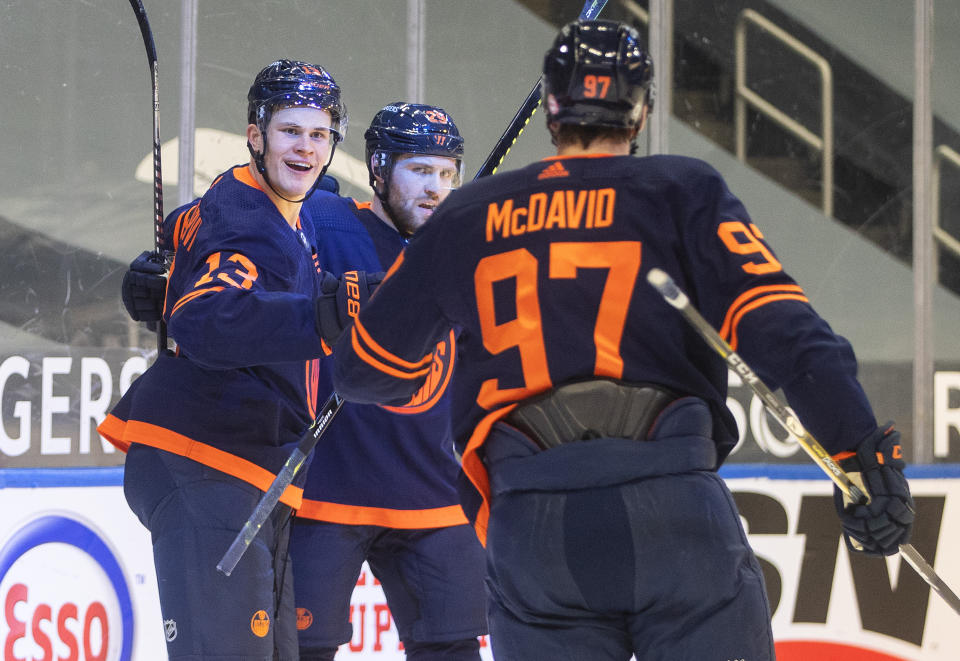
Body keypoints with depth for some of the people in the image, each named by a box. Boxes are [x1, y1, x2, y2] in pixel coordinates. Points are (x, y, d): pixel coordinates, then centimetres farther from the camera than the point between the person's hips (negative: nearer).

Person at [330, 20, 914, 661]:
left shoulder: (467, 218, 17)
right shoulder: (685, 191, 8)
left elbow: (365, 366, 24)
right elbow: (775, 321, -6)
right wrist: (861, 445, -12)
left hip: (530, 530, 2)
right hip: (674, 512, -2)